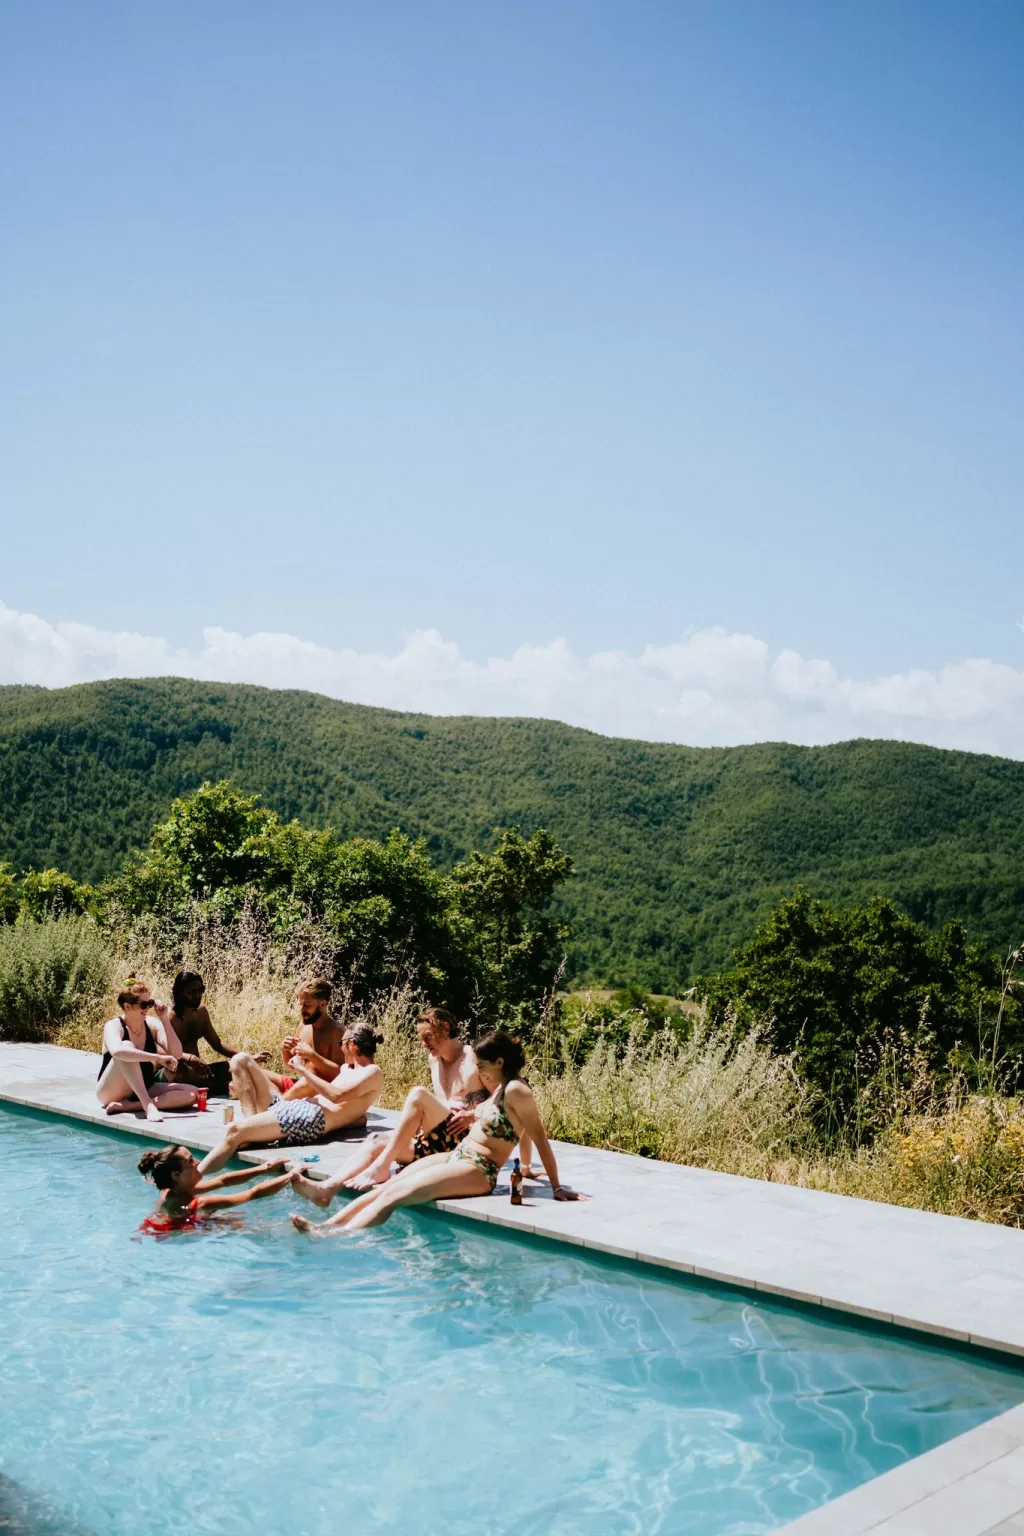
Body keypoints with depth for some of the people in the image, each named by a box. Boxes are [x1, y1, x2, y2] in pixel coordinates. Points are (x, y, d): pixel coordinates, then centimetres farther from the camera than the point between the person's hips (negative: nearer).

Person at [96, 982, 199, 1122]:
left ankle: (127, 1106, -26)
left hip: (144, 1090, 5)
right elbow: (117, 1051, -40)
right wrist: (157, 1058, -44)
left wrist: (164, 1020, -17)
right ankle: (148, 1105, -39)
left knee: (190, 1094, -18)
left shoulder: (152, 1024, -1)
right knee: (127, 1046, -31)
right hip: (112, 1092, -5)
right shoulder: (114, 1026, -15)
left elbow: (176, 1054, -11)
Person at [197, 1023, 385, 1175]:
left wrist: (303, 1070, -9)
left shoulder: (373, 1073, 0)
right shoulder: (347, 1068, 29)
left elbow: (336, 1095, -15)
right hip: (295, 1108, 10)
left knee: (236, 1130, -27)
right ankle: (254, 1124, -13)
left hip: (313, 1118, -10)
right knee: (241, 1061, 6)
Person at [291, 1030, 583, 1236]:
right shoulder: (499, 1089, 15)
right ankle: (325, 1225, -14)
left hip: (476, 1172, -9)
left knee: (392, 1195, -21)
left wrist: (557, 1187, -14)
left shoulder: (516, 1090, -14)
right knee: (385, 1187, -8)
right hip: (455, 1156, 9)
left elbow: (540, 1138, -15)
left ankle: (338, 1237, -27)